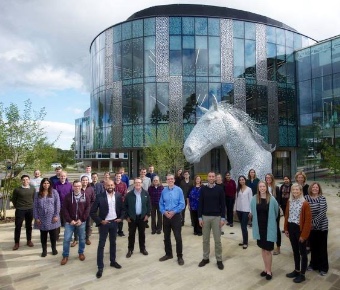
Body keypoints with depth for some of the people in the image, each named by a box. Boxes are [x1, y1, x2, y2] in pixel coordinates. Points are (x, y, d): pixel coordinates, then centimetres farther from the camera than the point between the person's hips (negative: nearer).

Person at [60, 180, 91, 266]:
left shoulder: (85, 196, -3)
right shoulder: (68, 196, -4)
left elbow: (87, 209, -4)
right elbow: (65, 209, -4)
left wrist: (81, 220, -11)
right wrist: (70, 220, -12)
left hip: (81, 222, 1)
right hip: (69, 222, 0)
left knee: (82, 239, 12)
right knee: (66, 239, 3)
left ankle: (81, 253, 33)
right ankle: (65, 256, 21)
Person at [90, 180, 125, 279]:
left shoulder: (118, 196, -3)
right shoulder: (100, 196, -14)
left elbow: (122, 208, 9)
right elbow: (92, 212, -11)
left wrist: (121, 218, -3)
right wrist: (100, 221, -13)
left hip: (114, 222, 3)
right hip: (104, 223, -3)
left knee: (113, 243, 17)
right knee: (101, 245, 4)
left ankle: (113, 261, 33)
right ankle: (100, 267, 15)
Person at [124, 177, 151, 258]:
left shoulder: (145, 193, -3)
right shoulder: (129, 194, -8)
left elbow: (148, 204, 4)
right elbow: (125, 206, -2)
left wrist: (147, 214, -2)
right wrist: (127, 216, -5)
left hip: (142, 217, 1)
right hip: (132, 217, -1)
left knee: (142, 233, 14)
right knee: (131, 234, 9)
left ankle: (142, 248, 29)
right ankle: (130, 250, 23)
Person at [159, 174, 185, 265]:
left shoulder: (179, 190, -8)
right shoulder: (164, 191, 1)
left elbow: (182, 204, -10)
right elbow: (161, 204, 4)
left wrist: (173, 212, -15)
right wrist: (164, 212, -11)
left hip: (176, 216, -3)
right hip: (166, 216, 4)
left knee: (178, 237, -1)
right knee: (166, 237, 15)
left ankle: (179, 256, 14)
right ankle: (168, 254, 32)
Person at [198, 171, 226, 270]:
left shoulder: (219, 189, -2)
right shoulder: (203, 189, 1)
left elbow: (223, 204, -1)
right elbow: (200, 204, 2)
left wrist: (223, 218, -6)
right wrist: (200, 217, -2)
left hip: (216, 217, -1)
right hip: (205, 217, 1)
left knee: (217, 240, 5)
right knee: (205, 239, 10)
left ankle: (219, 260, 19)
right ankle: (205, 258, 24)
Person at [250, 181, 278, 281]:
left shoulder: (272, 199, -14)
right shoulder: (254, 199, -6)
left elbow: (276, 212, 2)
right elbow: (252, 211, 11)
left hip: (269, 227, -3)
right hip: (259, 227, 3)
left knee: (268, 250, 2)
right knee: (263, 249, 16)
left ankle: (269, 271, 19)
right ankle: (266, 268, 32)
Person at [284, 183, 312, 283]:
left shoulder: (305, 204, -15)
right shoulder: (289, 202, 2)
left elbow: (308, 220, -15)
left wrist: (304, 234, -14)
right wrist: (286, 229, 7)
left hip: (300, 229, -6)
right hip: (291, 228, 6)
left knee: (302, 252, 10)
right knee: (295, 251, 18)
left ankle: (302, 274, 22)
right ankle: (297, 270, 33)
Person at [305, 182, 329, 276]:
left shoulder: (322, 198, -10)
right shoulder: (306, 198, -2)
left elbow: (322, 213, -17)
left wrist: (314, 222, -20)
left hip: (322, 226, -3)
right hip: (311, 226, 3)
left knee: (322, 247, 7)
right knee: (313, 246, 15)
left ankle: (323, 267, 23)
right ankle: (313, 264, 31)